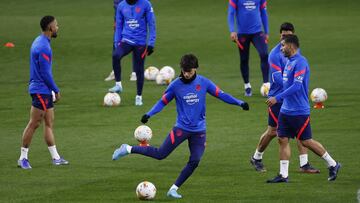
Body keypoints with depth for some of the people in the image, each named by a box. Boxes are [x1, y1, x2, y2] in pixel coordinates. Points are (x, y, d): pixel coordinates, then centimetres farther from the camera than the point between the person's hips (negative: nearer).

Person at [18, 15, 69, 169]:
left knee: (49, 123, 12)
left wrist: (53, 89, 20)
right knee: (34, 124, -5)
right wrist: (56, 90, -9)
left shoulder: (39, 42, 12)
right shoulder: (43, 47, -19)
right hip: (41, 90, -10)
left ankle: (55, 158, 16)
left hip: (44, 91, 10)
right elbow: (45, 73, -19)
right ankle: (23, 158, 0)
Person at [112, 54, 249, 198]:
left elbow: (220, 94, 3)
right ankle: (128, 149, 8)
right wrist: (149, 114, -13)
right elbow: (163, 102, 0)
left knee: (194, 162, -7)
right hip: (181, 128, -2)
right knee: (160, 154, -7)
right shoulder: (175, 85, -7)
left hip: (199, 130, 3)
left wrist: (239, 103, -5)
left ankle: (174, 189, 5)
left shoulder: (203, 82, -3)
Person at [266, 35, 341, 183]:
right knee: (283, 140, 4)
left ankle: (333, 165, 12)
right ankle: (283, 175, 7)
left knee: (306, 141, -2)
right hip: (286, 109, 9)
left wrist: (277, 98, -27)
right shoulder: (289, 61, 12)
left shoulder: (300, 62, -18)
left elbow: (297, 86, -26)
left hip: (299, 112, -9)